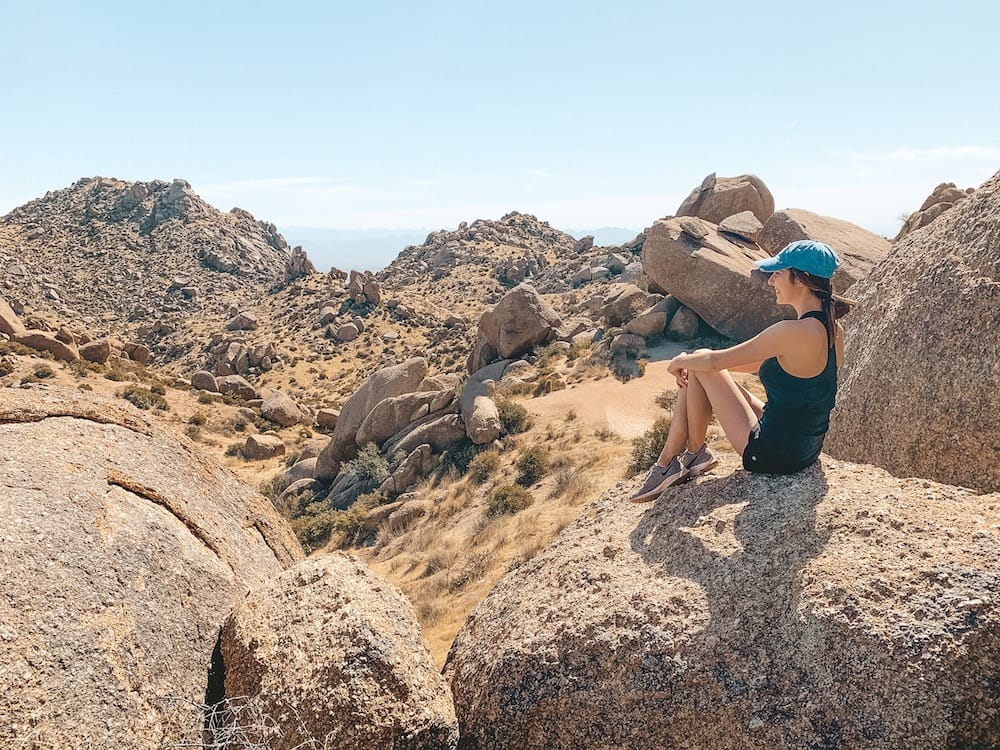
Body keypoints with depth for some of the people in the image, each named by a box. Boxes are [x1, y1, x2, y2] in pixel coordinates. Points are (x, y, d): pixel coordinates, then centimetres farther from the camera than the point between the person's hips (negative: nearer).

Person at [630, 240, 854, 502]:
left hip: (772, 455, -9)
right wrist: (690, 362, 15)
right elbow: (771, 362, 15)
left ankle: (695, 453, 13)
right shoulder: (832, 328, 1)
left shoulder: (795, 332, -26)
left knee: (698, 369, -2)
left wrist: (680, 361, 4)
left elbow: (714, 361, -18)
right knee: (697, 369, 11)